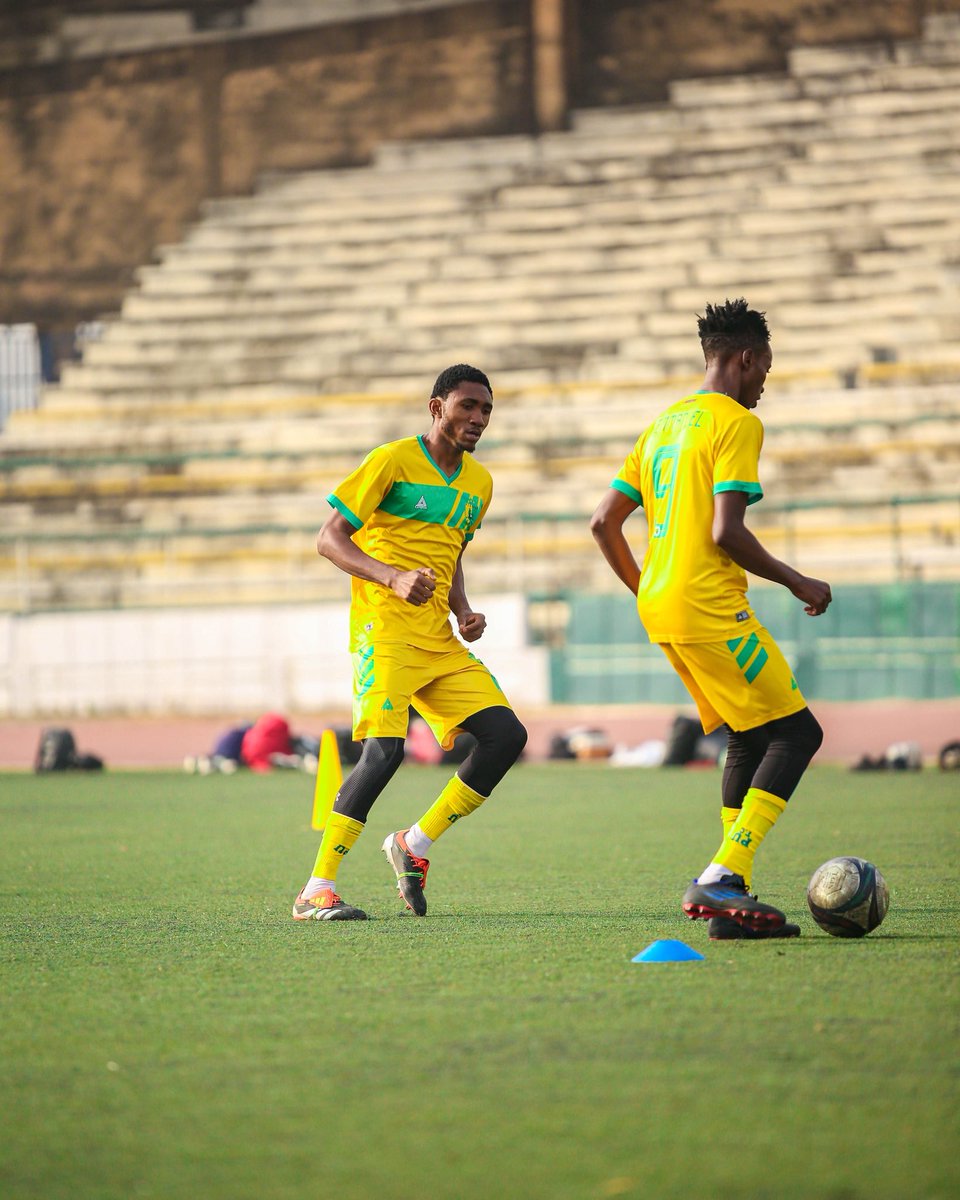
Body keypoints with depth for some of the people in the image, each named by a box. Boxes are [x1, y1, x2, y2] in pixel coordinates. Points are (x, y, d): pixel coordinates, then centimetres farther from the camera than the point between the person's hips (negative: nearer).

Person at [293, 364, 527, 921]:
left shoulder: (479, 482, 16)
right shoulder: (393, 460, -5)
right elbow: (330, 538, -7)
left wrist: (464, 612, 10)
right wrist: (394, 579, -21)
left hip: (440, 641, 7)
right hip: (385, 632, -7)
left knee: (507, 734, -4)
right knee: (385, 748, -22)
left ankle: (415, 844, 10)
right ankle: (316, 891, -16)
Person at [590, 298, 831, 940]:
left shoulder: (665, 423, 18)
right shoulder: (737, 423, -8)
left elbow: (605, 520, 18)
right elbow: (726, 532, -17)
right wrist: (799, 582, -5)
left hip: (660, 608, 9)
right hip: (710, 608, -9)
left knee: (749, 739, 14)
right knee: (796, 732, -6)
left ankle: (732, 900, 7)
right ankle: (722, 877, -17)